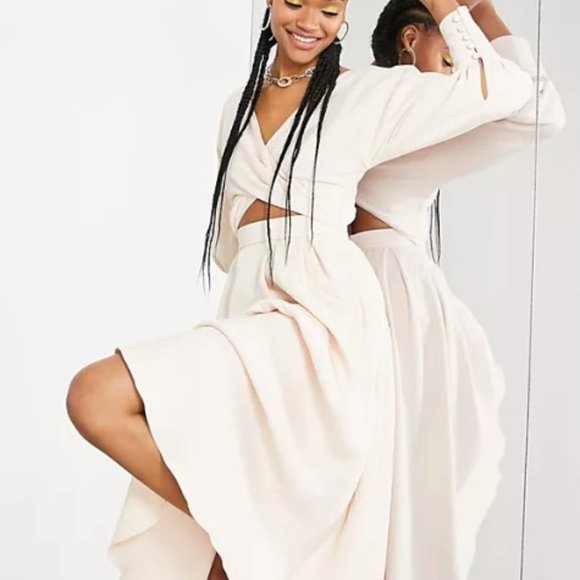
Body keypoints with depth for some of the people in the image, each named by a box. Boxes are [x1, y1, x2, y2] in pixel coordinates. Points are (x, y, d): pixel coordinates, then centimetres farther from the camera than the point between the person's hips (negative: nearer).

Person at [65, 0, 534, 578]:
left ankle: (234, 528, -7)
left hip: (319, 312, -6)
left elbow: (505, 88, 2)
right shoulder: (239, 105, 20)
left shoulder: (368, 92, 6)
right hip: (250, 305, 6)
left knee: (96, 396, -21)